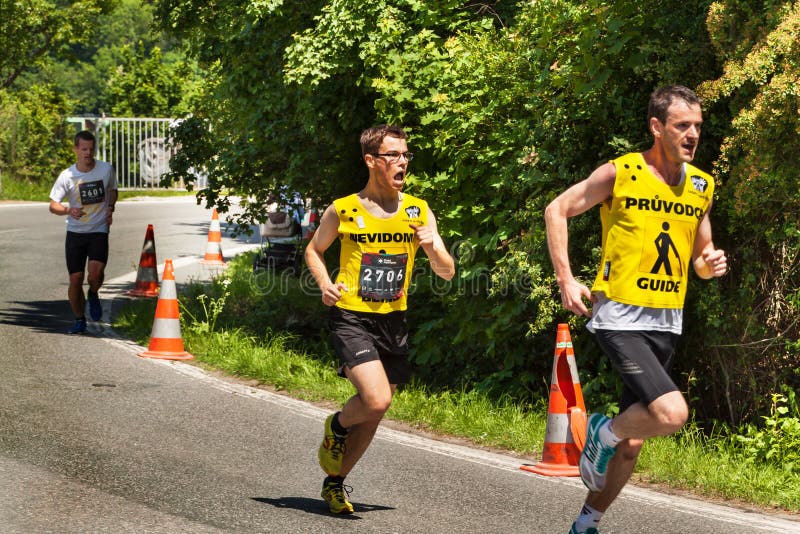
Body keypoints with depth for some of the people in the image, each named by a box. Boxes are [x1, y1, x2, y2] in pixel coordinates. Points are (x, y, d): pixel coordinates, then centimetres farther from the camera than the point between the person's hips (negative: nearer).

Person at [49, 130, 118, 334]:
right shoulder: (67, 176, -7)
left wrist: (110, 208, -1)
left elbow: (113, 190, 18)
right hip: (75, 232, 1)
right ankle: (79, 320, 18)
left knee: (96, 271, -23)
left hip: (99, 231, -1)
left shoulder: (107, 169, -3)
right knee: (75, 278, -1)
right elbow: (53, 205, -5)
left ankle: (93, 295, 11)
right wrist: (68, 210, -26)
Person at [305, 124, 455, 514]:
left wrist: (433, 247, -19)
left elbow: (447, 273, 2)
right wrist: (325, 284, -6)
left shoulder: (419, 212, 1)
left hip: (393, 321, 4)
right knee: (376, 401, -22)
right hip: (350, 318, -4)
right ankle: (337, 426, 11)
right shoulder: (343, 211, -5)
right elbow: (314, 250, 12)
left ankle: (335, 482, 30)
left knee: (372, 414, 10)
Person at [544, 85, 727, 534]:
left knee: (631, 443, 10)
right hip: (620, 318, -6)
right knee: (672, 414, -25)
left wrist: (710, 265, -4)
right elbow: (557, 210, 1)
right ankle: (603, 432, 5)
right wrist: (566, 279, -7)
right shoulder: (619, 174, -9)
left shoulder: (702, 186, 7)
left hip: (667, 324, 6)